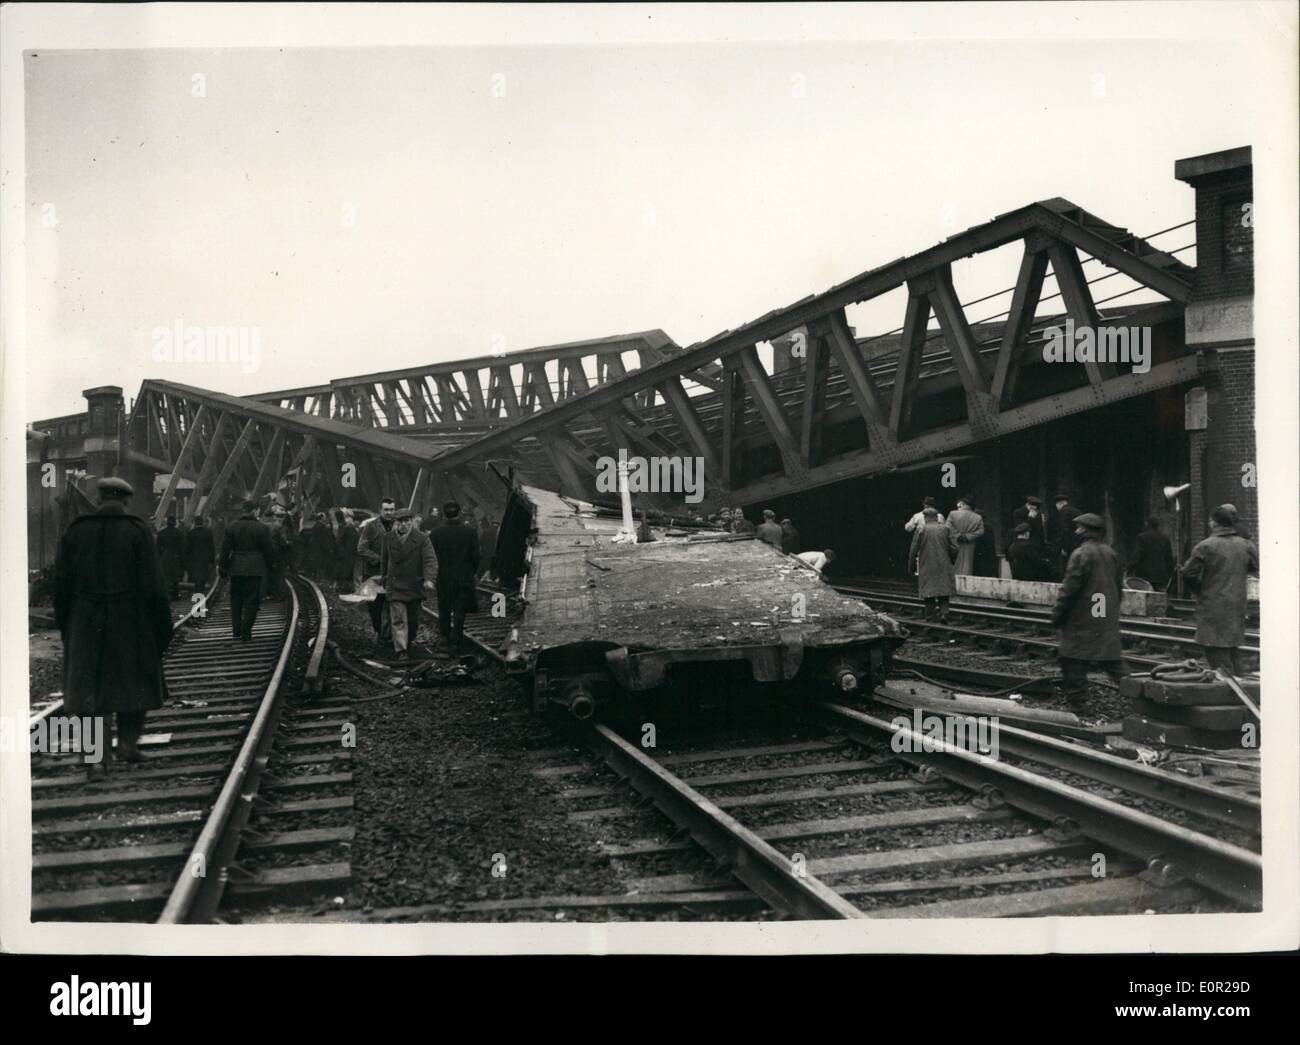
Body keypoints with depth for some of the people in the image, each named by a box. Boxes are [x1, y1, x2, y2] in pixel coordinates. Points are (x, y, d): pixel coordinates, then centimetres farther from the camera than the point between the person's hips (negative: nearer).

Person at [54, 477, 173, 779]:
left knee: (90, 687, 5)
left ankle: (96, 759, -1)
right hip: (130, 622, -2)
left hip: (86, 623, 2)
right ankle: (128, 741, 15)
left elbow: (61, 581, 4)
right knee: (135, 681, 18)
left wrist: (64, 624, 13)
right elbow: (153, 584, -8)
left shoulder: (75, 531, 2)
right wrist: (163, 627, 0)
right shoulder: (138, 532, -6)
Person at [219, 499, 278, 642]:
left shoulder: (231, 528, 3)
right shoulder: (263, 528, -6)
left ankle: (237, 633, 13)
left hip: (236, 569, 3)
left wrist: (223, 569, 10)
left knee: (236, 602, 13)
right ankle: (246, 634, -2)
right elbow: (269, 550, -3)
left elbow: (225, 550, 4)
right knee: (251, 602, 2)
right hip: (255, 569, -3)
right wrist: (271, 565, 11)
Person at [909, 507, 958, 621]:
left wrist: (912, 565, 8)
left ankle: (930, 615, 6)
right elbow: (954, 548, -2)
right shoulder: (946, 529, 0)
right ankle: (944, 612, -10)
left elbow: (913, 551, -4)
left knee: (928, 593, 6)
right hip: (944, 566, 1)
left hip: (926, 567, -1)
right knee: (944, 592, 6)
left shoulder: (921, 531, -5)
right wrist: (951, 561, 14)